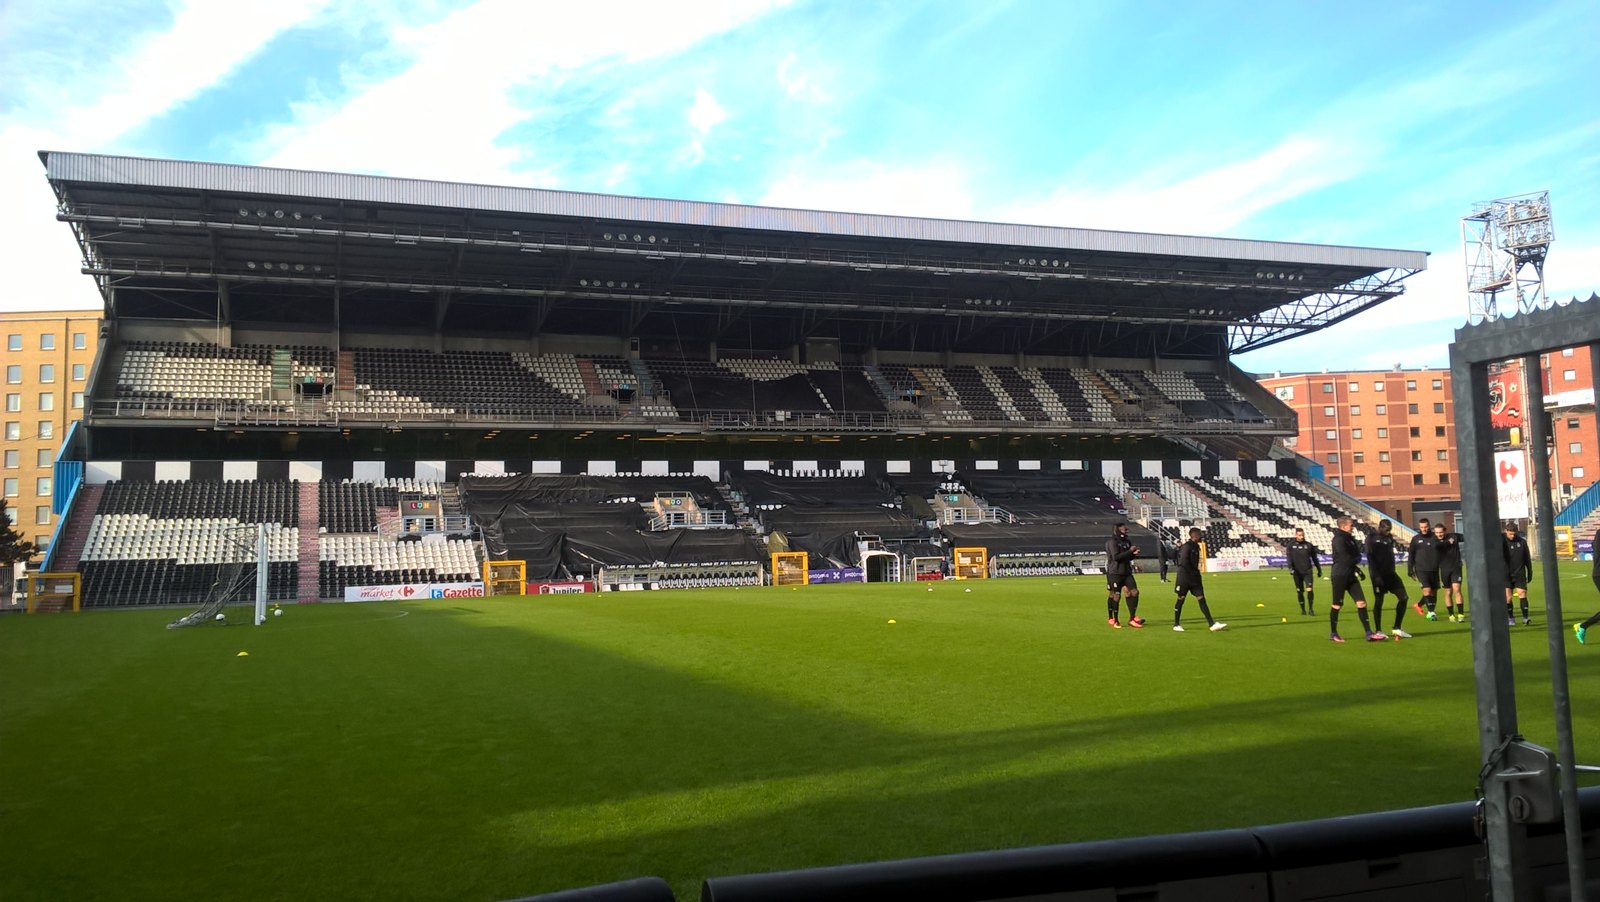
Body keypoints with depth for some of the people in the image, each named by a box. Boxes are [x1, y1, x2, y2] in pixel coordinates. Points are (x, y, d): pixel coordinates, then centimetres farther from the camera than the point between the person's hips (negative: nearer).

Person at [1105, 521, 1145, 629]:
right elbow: (1116, 556, -22)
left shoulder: (1127, 541, 12)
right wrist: (1130, 551, -20)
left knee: (1134, 592, -4)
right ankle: (1114, 620, 10)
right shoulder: (1112, 542, -11)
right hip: (1115, 573, -7)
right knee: (1116, 596, -2)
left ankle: (1132, 618, 1)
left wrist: (1134, 554, -2)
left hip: (1127, 572, 7)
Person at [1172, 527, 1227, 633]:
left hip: (1194, 578, 8)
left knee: (1202, 599, 1)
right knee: (1180, 600, 2)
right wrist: (1193, 572, -15)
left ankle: (1212, 624, -4)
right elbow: (1183, 562, -21)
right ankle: (1176, 625, 13)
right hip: (1185, 577, -8)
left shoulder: (1196, 546, 12)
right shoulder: (1187, 547, -14)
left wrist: (1196, 573, 13)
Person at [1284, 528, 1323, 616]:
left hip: (1307, 571, 0)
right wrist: (1290, 568, -19)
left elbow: (1314, 558, 14)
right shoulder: (1290, 545, 3)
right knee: (1300, 591, 5)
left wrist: (1319, 570, 17)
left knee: (1310, 589, -13)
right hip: (1297, 572, 0)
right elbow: (1289, 558, -5)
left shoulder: (1309, 545, 7)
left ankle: (1311, 609, -3)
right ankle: (1302, 609, 19)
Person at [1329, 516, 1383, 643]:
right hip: (1340, 576, -8)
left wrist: (1356, 568, 1)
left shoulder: (1350, 538, 14)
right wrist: (1356, 560, -1)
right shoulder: (1339, 539, -14)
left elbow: (1356, 555, 18)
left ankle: (1369, 633, -1)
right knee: (1337, 604, 2)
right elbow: (1345, 558, -21)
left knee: (1361, 602, 0)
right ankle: (1333, 633, 14)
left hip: (1350, 575, 8)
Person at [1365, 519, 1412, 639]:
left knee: (1403, 597, 0)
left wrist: (1392, 572, 18)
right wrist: (1376, 575, -20)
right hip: (1379, 574, -7)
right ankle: (1378, 631, 9)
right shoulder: (1372, 539, -7)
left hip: (1390, 573, 7)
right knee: (1378, 601, -1)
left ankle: (1397, 629, 8)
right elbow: (1370, 558, -13)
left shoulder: (1389, 537, 13)